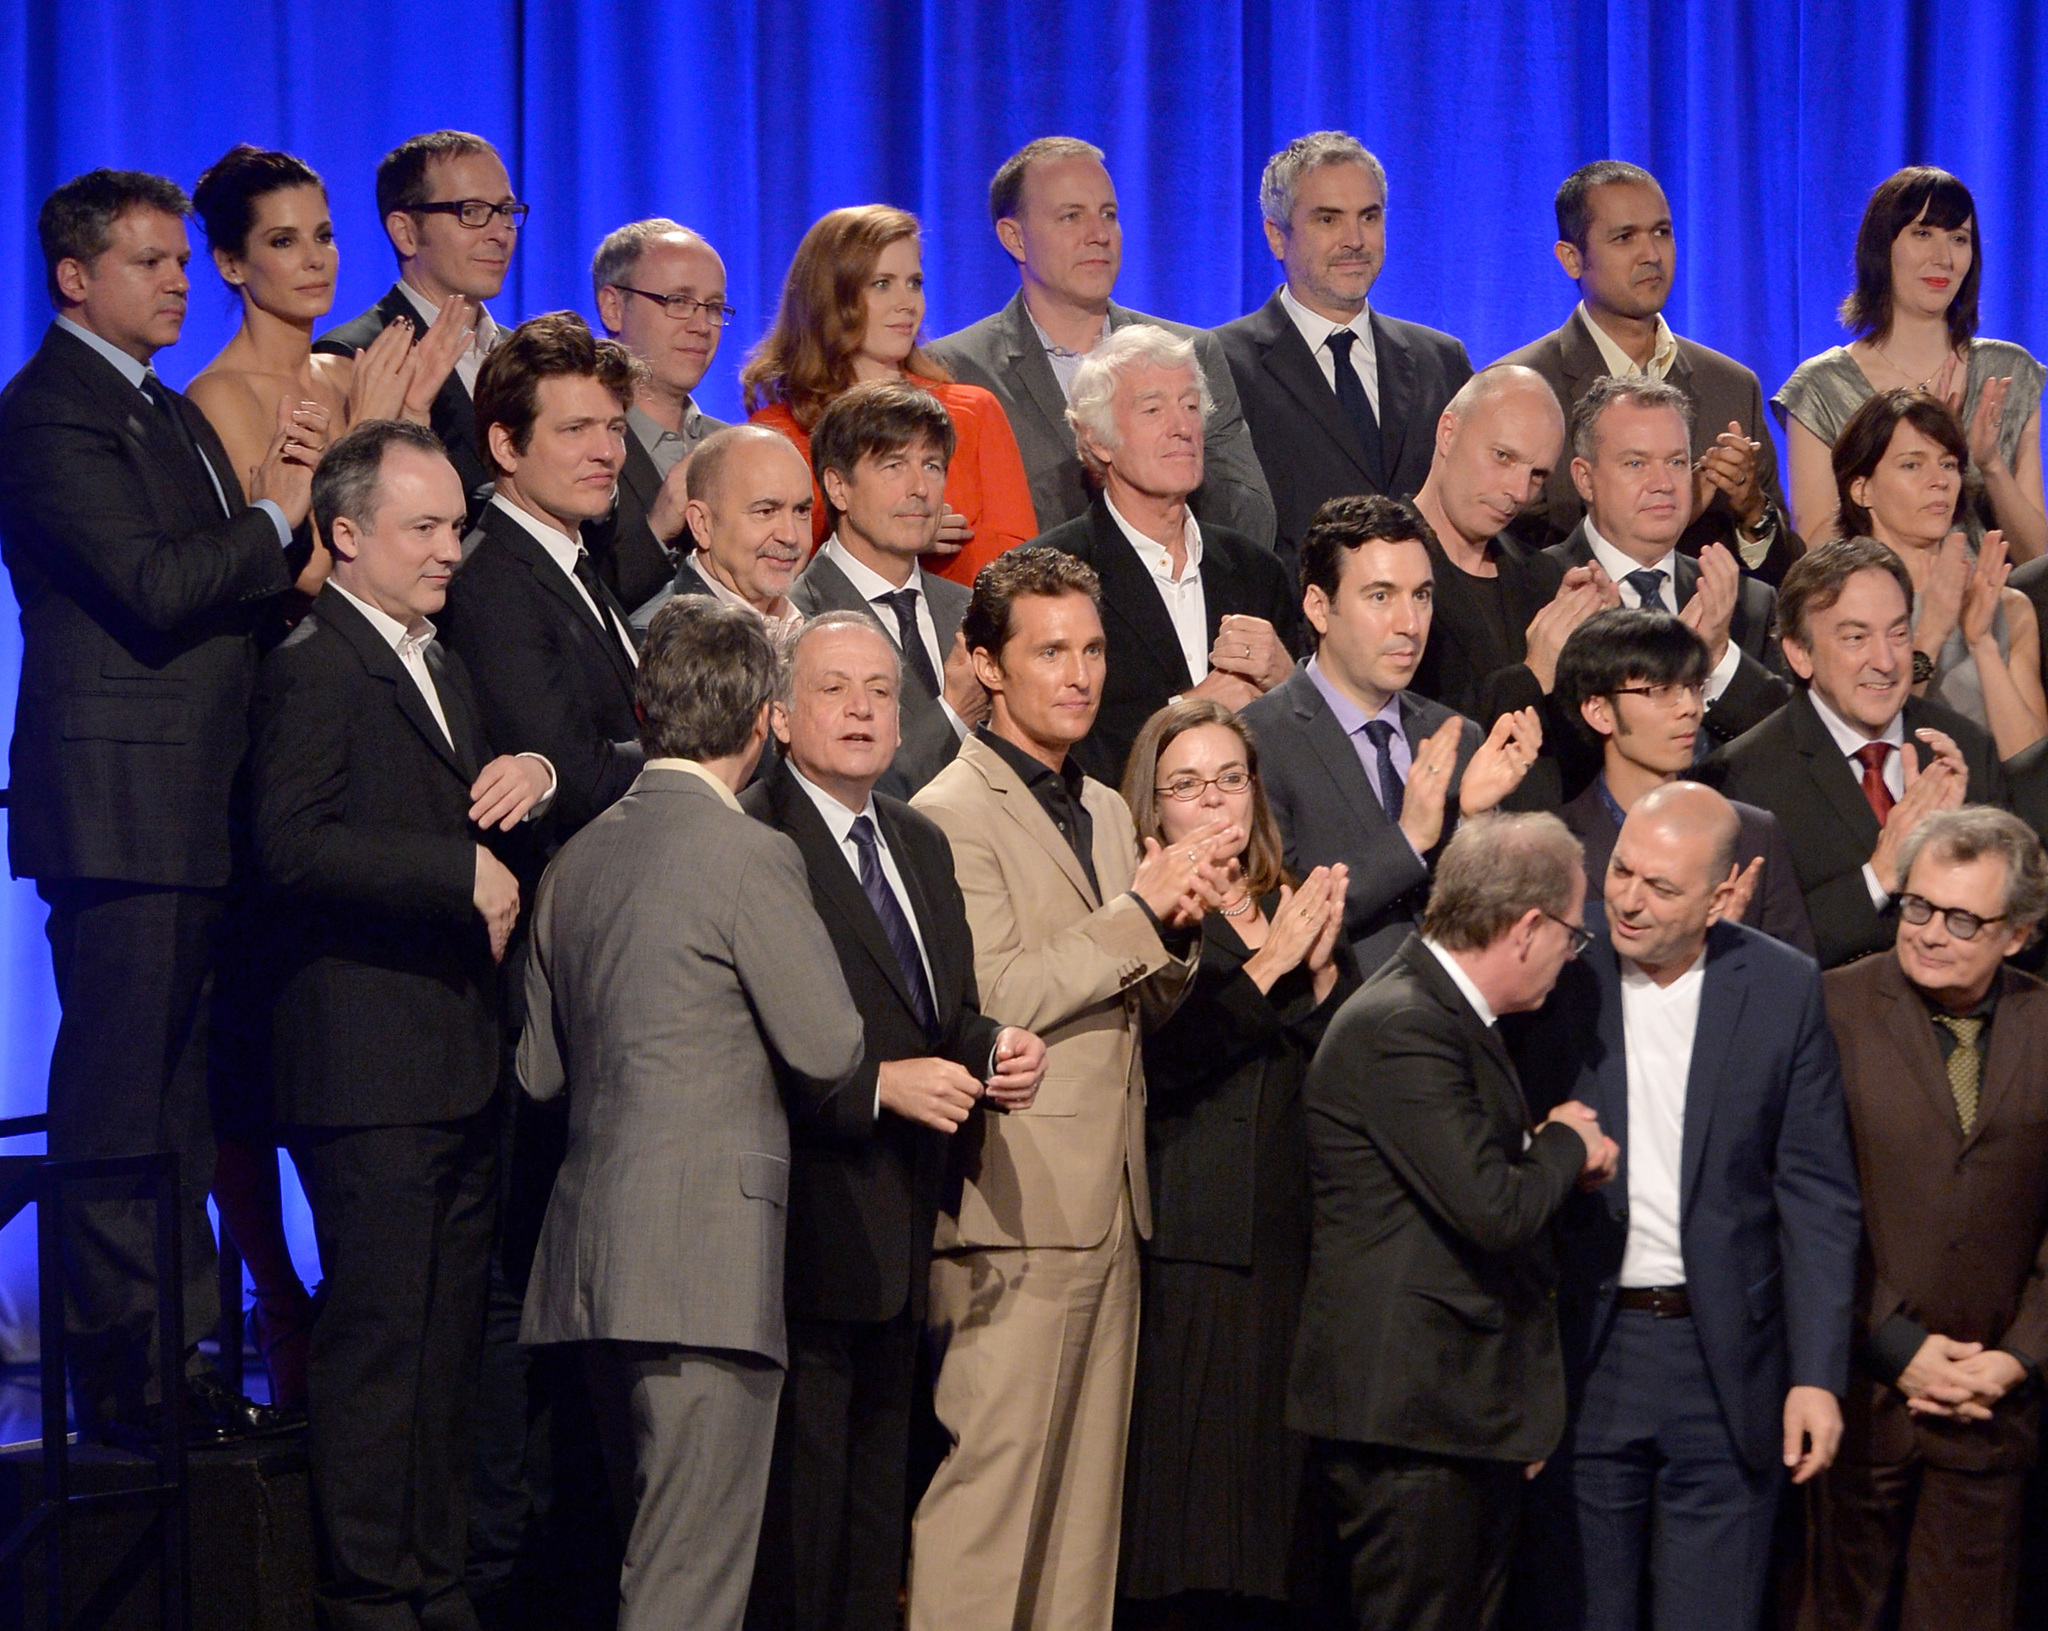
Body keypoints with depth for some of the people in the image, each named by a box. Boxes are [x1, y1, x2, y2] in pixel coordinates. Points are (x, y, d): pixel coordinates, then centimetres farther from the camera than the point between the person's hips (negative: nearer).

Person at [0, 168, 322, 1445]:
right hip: (119, 801, -9)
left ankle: (178, 1356, 16)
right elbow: (151, 585, -19)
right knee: (119, 1097, -6)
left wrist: (291, 491, 3)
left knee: (184, 1095, 11)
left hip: (204, 804, 9)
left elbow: (250, 586, 21)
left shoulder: (173, 415, 22)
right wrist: (276, 515, -7)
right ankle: (121, 1374, -3)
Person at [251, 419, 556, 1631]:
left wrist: (535, 779, 6)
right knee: (379, 1329, -6)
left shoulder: (443, 667, 21)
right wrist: (465, 874, -20)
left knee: (451, 1335, 11)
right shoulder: (313, 669, -9)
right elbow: (295, 847, -21)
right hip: (371, 1063, -9)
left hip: (461, 1062, 9)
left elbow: (477, 818, 28)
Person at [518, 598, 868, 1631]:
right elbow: (830, 1051, -9)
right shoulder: (749, 856, -11)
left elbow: (540, 1067, 17)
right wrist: (874, 1103, 12)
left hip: (592, 1254, 8)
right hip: (706, 1250, -8)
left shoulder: (578, 858, 12)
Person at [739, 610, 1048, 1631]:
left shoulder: (921, 846, 17)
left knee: (877, 1500, 15)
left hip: (897, 1236, 9)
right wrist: (878, 1082, -22)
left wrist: (993, 1050, 0)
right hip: (810, 1229, -9)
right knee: (796, 1508, -6)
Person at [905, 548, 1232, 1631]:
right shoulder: (952, 814, -8)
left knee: (1089, 1496, 9)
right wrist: (1139, 911, -16)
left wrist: (1179, 925, 0)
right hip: (1016, 1208, -8)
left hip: (1108, 1205, 8)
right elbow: (991, 999, -17)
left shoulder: (1106, 811, 19)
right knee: (990, 1483, -9)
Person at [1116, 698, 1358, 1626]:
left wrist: (1323, 969, -7)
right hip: (1192, 1250, -5)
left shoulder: (1299, 908, 18)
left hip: (1299, 1238, 5)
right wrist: (1271, 964, -12)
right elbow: (1164, 1058, -15)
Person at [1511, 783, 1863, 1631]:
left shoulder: (1784, 989, -1)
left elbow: (1817, 1196, 0)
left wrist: (1818, 1373, -4)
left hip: (1726, 1365, 0)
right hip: (1582, 1360, 0)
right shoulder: (1555, 979, -4)